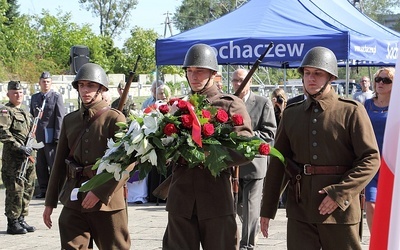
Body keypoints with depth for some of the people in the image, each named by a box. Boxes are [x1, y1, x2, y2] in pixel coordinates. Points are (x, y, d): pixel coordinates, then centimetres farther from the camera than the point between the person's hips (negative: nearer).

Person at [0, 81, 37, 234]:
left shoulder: (25, 113, 21)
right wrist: (19, 147, -22)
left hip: (27, 157, 9)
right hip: (13, 157, -9)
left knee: (28, 188, 11)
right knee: (15, 190, -8)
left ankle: (21, 219, 21)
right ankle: (12, 223, -1)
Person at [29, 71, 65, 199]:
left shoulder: (57, 97, -2)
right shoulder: (34, 97, 14)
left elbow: (60, 118, -6)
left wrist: (58, 137, -12)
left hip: (50, 137, -5)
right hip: (38, 137, 5)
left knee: (54, 164, -2)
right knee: (40, 166, 8)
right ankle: (43, 190, 15)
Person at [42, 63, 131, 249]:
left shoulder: (114, 118, -4)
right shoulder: (69, 120, 12)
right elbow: (59, 163, 16)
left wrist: (99, 192, -18)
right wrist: (50, 202, 13)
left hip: (107, 201, -4)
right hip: (74, 201, 4)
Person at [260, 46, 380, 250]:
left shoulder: (351, 111, -1)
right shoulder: (290, 114, 11)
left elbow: (371, 158, -7)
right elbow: (276, 164, 12)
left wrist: (340, 193, -17)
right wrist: (267, 209, 9)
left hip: (339, 209, -3)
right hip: (299, 210, 3)